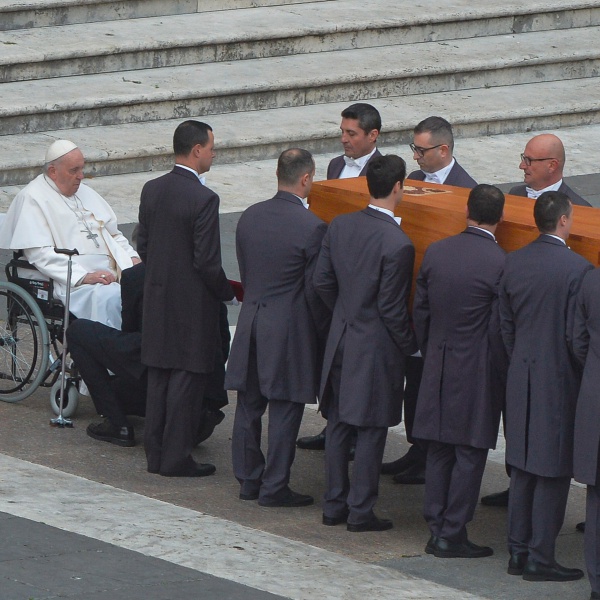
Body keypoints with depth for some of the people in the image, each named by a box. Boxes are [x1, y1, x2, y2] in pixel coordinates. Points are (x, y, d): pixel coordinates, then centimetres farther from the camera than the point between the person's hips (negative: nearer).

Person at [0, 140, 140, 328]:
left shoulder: (85, 193, 25)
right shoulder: (32, 199, 0)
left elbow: (114, 234, 31)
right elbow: (41, 254, -11)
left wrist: (132, 258, 9)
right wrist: (84, 276, -20)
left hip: (110, 272, 7)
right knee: (110, 297, -36)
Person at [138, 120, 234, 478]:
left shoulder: (152, 190, 2)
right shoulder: (204, 199, -20)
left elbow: (143, 246, 9)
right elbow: (207, 262, -19)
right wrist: (228, 292, -3)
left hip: (157, 299, 7)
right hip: (193, 302, -7)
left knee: (159, 377, 13)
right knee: (187, 379, 1)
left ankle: (156, 453, 19)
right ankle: (176, 458, 4)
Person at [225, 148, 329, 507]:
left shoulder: (250, 217, 2)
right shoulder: (312, 227, -17)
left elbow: (244, 273, 11)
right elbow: (316, 290, -13)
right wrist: (322, 331, 0)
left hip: (251, 324, 6)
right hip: (290, 330, -6)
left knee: (249, 407, 13)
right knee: (285, 410, 2)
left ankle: (248, 479, 22)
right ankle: (274, 487, 5)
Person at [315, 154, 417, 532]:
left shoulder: (340, 226, -2)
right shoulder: (396, 243, -22)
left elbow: (323, 282, 6)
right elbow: (391, 307, -18)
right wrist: (410, 345, -3)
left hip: (340, 340, 6)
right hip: (376, 345, -6)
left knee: (339, 425, 14)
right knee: (371, 430, 4)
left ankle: (335, 505, 21)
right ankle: (361, 511, 8)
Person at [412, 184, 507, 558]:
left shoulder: (435, 253, 0)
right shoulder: (500, 264, -16)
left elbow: (420, 313, 7)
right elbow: (500, 329, -13)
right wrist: (501, 374, -1)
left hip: (437, 369, 5)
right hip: (477, 372, -5)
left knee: (439, 453, 13)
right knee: (470, 453, 3)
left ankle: (436, 529, 17)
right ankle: (453, 535, 5)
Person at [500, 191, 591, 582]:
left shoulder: (514, 263, 2)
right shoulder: (577, 269, -17)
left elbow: (506, 325, 8)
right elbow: (576, 334, -16)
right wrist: (584, 373, -2)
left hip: (521, 376, 6)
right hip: (559, 380, -6)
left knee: (523, 468, 14)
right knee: (553, 472, 1)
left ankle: (518, 551, 19)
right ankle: (540, 558, 3)